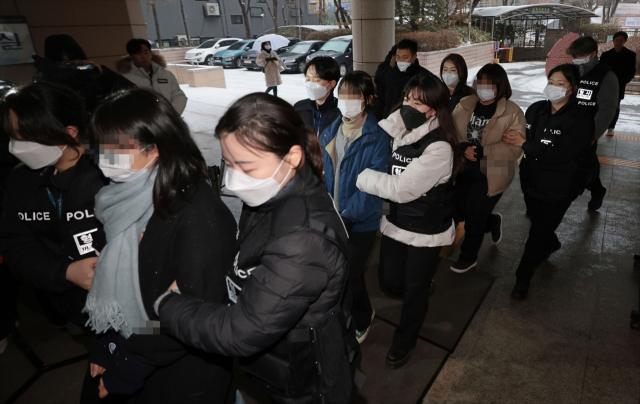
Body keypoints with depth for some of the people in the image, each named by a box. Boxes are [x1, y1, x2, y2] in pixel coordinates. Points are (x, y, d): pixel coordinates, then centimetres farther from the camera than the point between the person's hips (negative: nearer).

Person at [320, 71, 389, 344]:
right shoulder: (330, 133, 2)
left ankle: (361, 322, 39)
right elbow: (322, 174, 8)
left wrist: (347, 216, -26)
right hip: (332, 219, 6)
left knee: (349, 276, 7)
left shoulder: (377, 137, -18)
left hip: (360, 222, -6)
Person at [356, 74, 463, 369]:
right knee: (388, 281, 15)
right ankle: (419, 299, 51)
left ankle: (404, 342, 40)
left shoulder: (439, 148, -24)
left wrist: (359, 176, -23)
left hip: (427, 232, -5)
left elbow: (402, 188, -28)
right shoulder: (397, 132, -5)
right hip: (396, 222, 5)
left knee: (415, 288, 14)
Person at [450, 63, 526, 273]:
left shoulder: (512, 112, -11)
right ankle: (493, 221, 44)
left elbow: (515, 148, -16)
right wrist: (463, 147, -22)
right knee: (458, 211, 11)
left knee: (474, 215, 4)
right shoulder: (464, 104, 1)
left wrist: (483, 151, -26)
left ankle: (469, 256, 31)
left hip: (491, 175, -4)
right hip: (464, 170, 5)